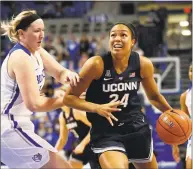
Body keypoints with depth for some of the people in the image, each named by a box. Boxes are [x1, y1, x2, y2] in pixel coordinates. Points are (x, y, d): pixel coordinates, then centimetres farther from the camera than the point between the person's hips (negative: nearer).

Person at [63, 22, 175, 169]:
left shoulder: (143, 64, -7)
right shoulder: (97, 64, -19)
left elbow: (154, 96, 13)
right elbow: (69, 97, -14)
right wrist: (97, 108, -28)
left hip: (136, 128, 5)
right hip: (106, 132, -5)